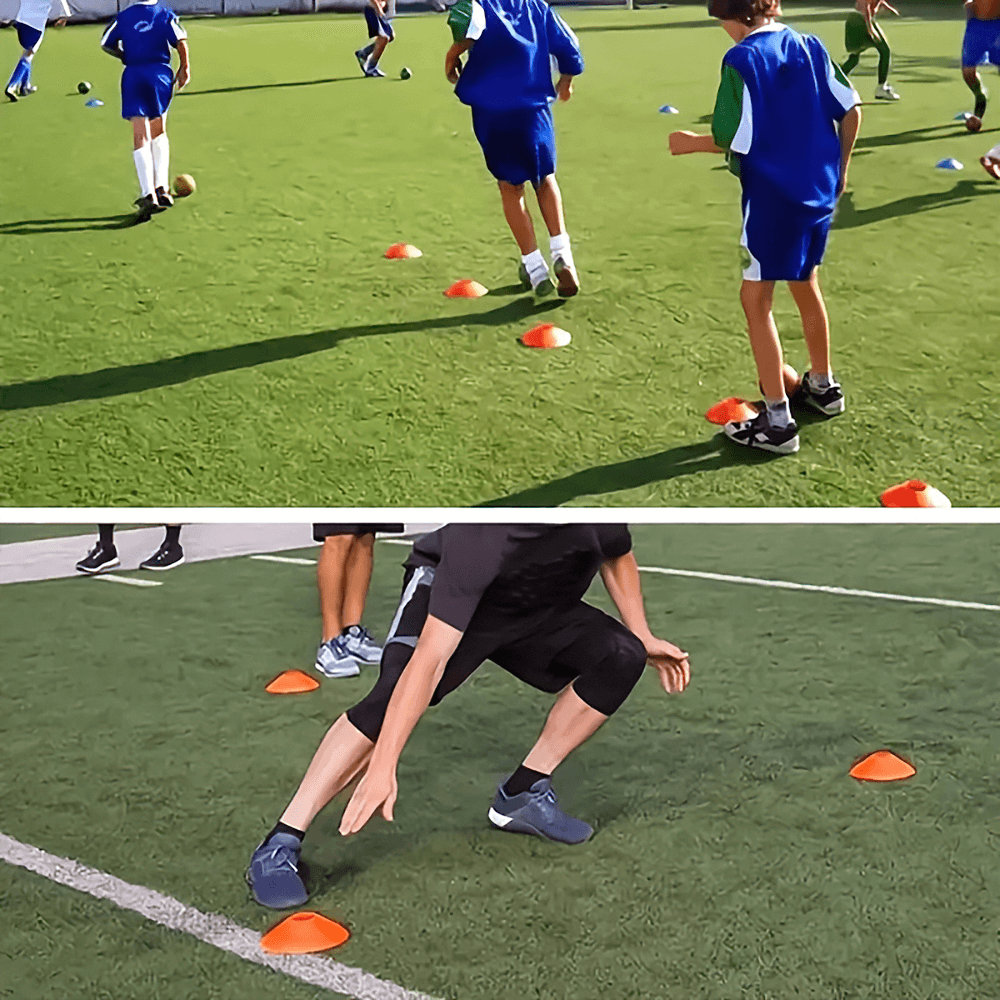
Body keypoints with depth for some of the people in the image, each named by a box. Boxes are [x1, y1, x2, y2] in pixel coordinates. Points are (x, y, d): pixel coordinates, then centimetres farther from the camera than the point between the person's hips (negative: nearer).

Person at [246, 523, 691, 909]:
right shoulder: (479, 537, -42)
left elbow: (617, 556, 4)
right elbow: (429, 659, -44)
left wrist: (643, 636, 1)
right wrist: (382, 766, -47)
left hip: (534, 610, 6)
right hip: (444, 592, -6)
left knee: (622, 656, -13)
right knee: (394, 695, -30)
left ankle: (522, 794, -2)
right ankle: (278, 848, -26)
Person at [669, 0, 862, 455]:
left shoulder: (742, 59, -15)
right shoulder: (810, 46, 4)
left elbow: (734, 140, -19)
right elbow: (851, 111, 6)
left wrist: (692, 143, 0)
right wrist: (838, 169, 19)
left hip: (772, 198, -7)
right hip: (819, 192, 7)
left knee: (756, 299, 2)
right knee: (805, 285, 25)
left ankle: (777, 422, 2)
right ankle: (823, 385, 40)